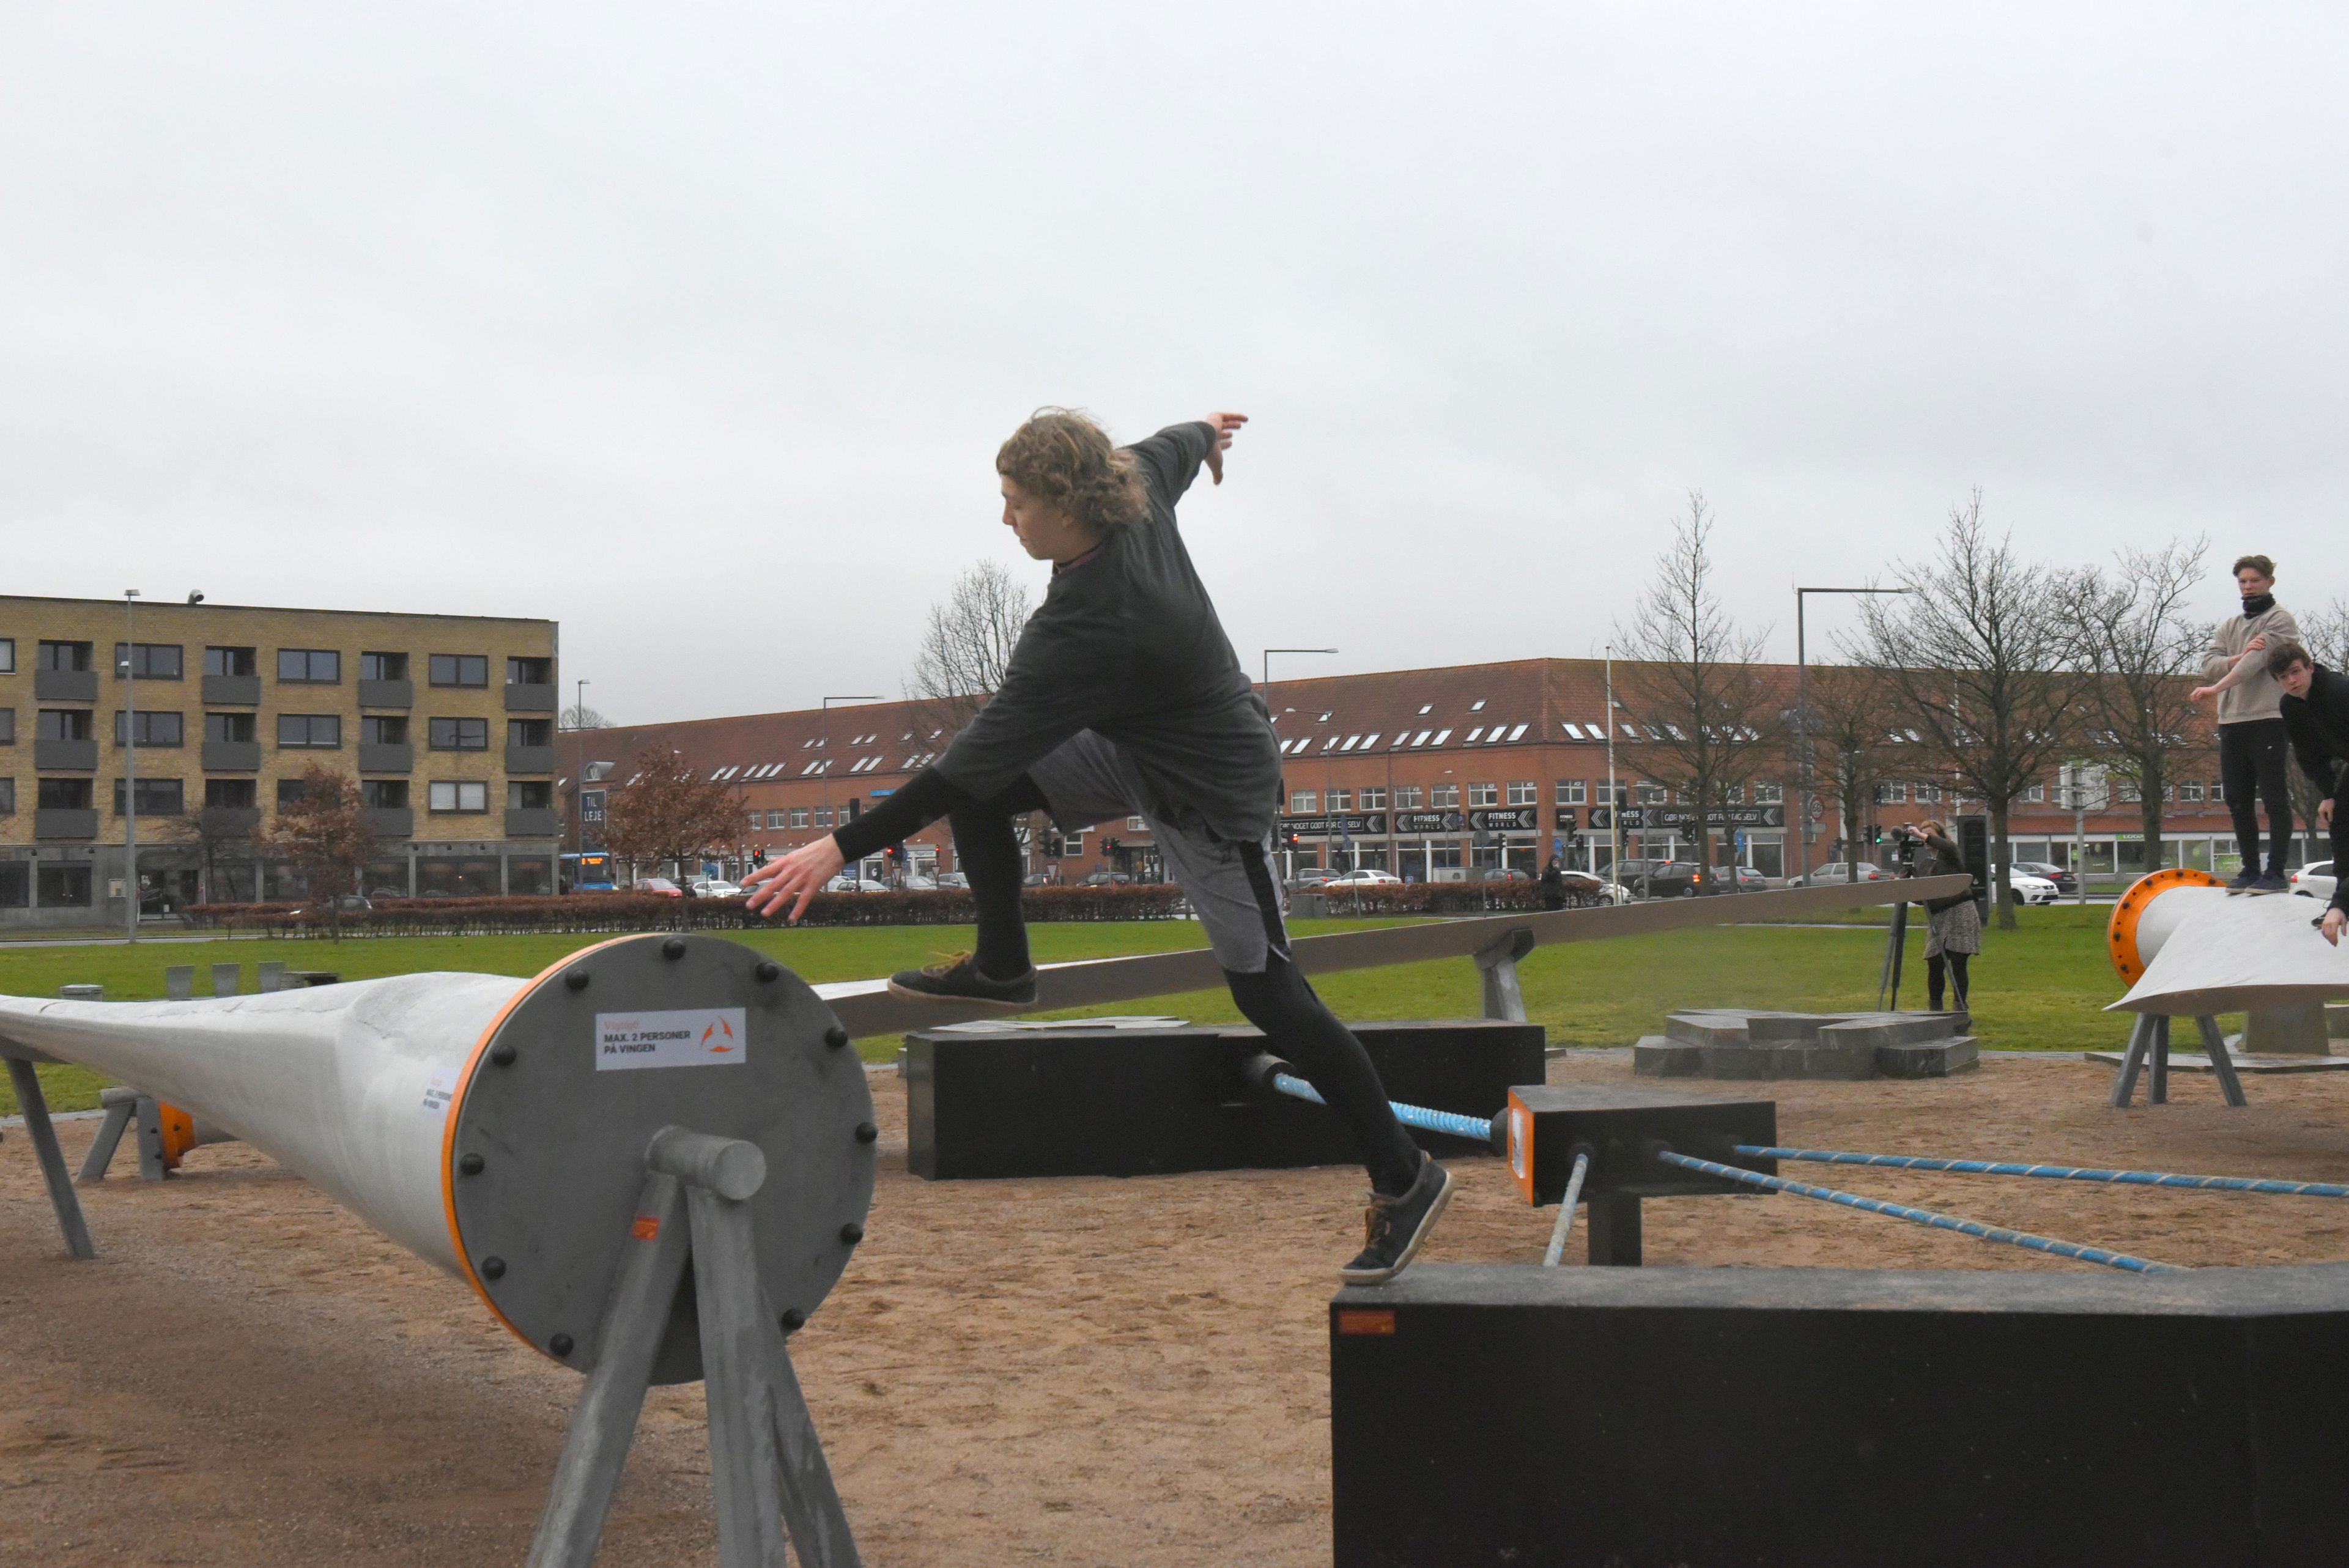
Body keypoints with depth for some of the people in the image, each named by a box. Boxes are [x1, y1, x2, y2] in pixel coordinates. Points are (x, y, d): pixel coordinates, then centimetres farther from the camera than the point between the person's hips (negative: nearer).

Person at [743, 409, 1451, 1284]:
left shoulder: (1086, 635, -36)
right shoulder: (1137, 497, -15)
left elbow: (972, 764, -34)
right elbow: (1167, 449, 12)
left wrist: (842, 849, -30)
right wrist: (1203, 432, 37)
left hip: (1211, 798, -9)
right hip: (1139, 750, 9)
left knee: (1268, 993, -3)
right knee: (981, 790, 1)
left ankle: (1406, 1182, 6)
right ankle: (1002, 968, 18)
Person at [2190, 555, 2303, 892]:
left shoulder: (2280, 620, 0)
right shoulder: (2228, 626, 20)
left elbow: (2258, 661, -15)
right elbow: (2209, 665, 6)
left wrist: (2217, 687, -25)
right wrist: (2241, 656, -13)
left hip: (2268, 719, -7)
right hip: (2231, 722, 7)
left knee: (2274, 798, -6)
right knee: (2238, 800, 7)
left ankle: (2275, 872, -5)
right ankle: (2250, 869, 15)